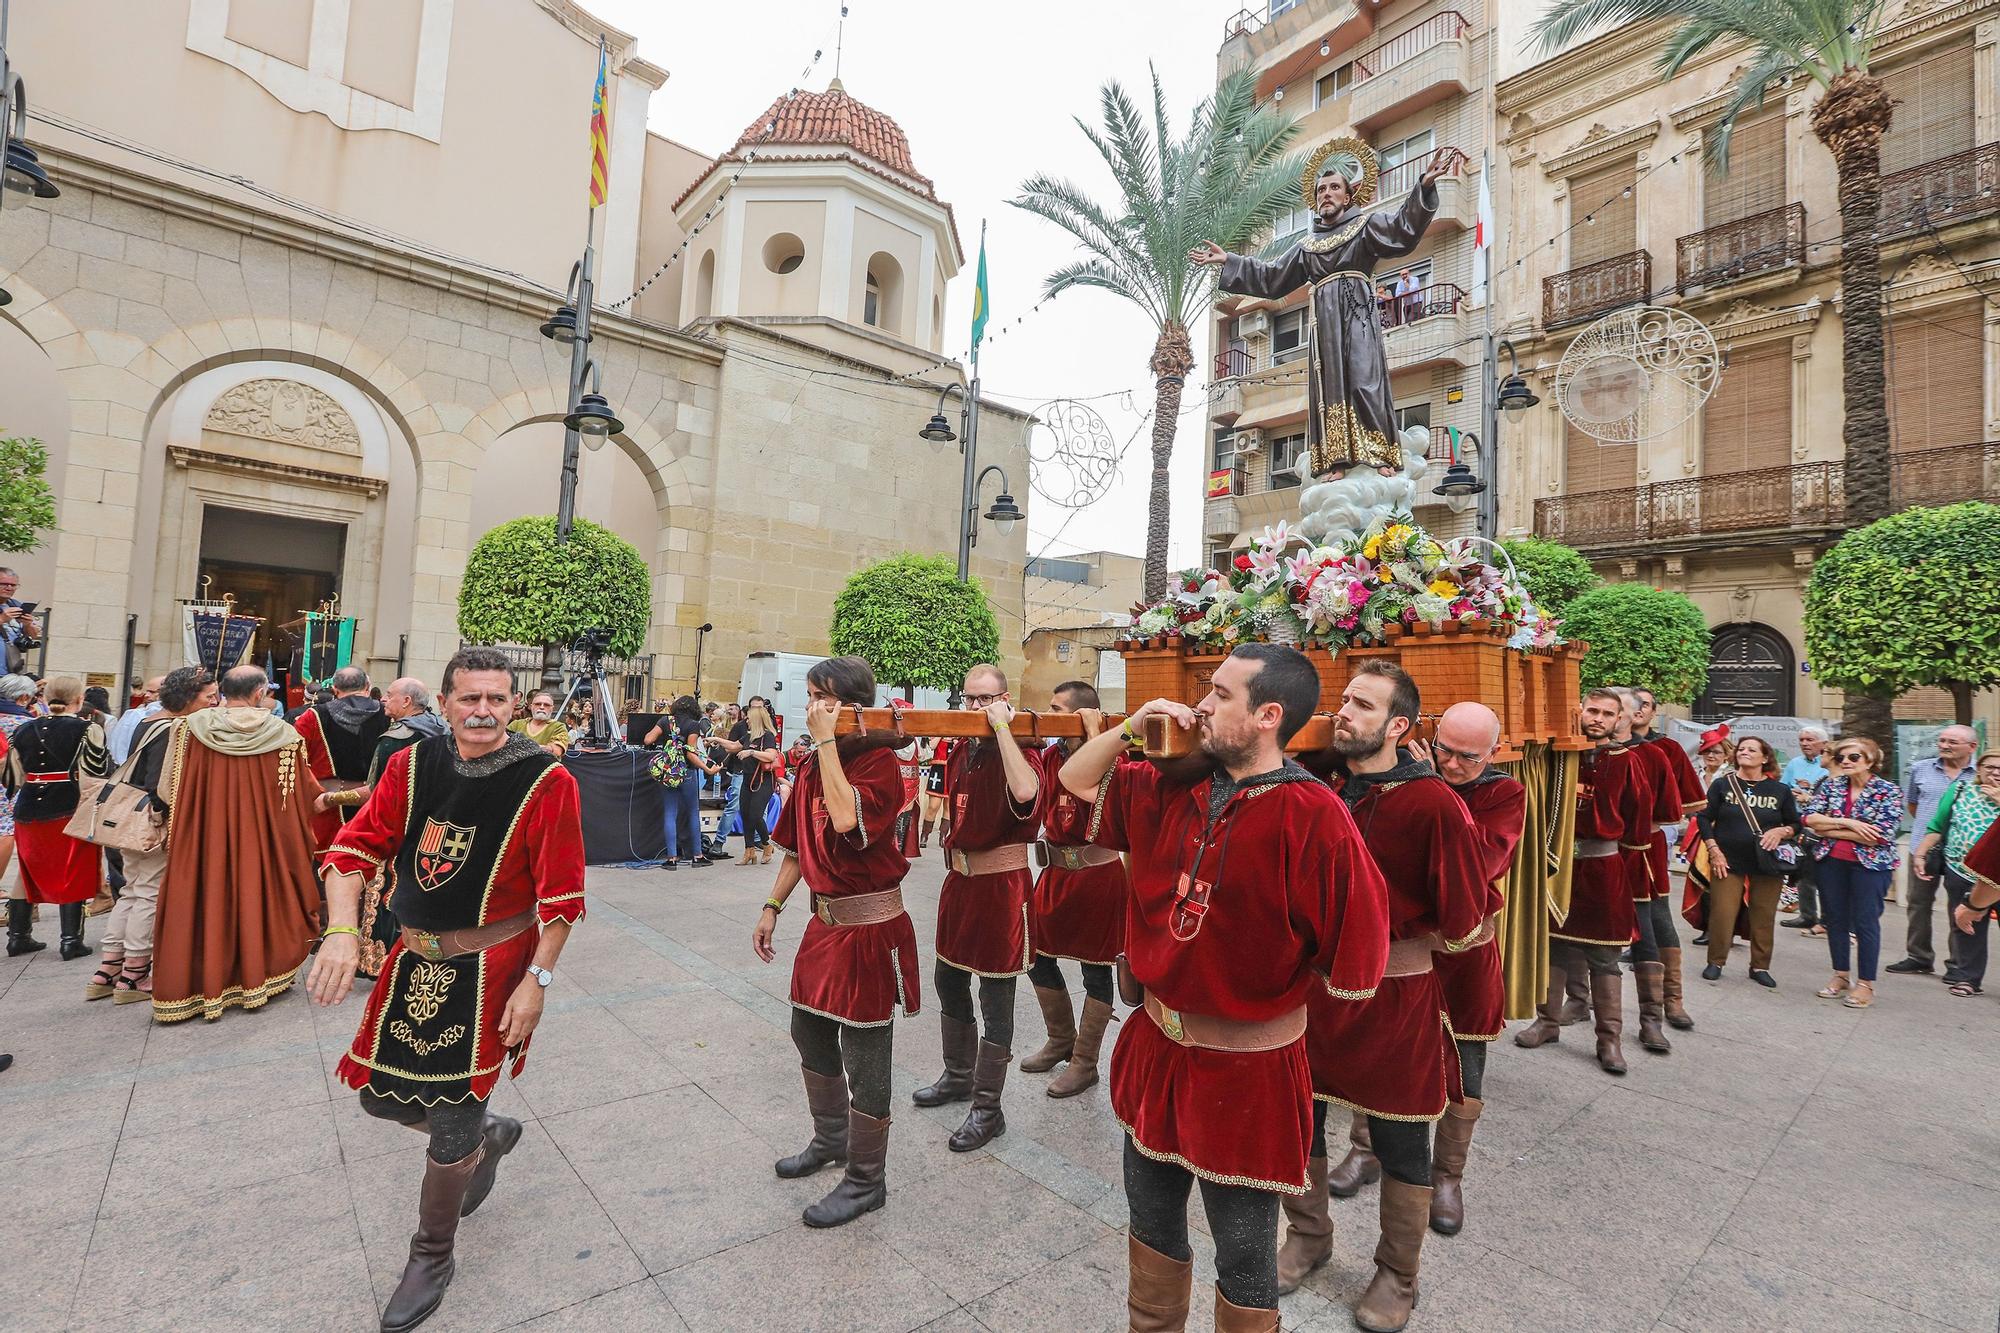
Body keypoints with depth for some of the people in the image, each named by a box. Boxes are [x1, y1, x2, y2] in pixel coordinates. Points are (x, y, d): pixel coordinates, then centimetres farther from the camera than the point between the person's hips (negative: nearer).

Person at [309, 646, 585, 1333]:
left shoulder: (546, 780, -17)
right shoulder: (412, 765, -3)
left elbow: (562, 895, -14)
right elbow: (354, 848, -1)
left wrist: (536, 980, -15)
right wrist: (341, 931, -16)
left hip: (490, 966, -5)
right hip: (416, 958, 5)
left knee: (450, 1129, 5)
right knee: (381, 1095, 18)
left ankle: (432, 1257, 34)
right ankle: (491, 1134, 47)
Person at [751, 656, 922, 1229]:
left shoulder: (879, 762, -17)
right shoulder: (811, 765, 6)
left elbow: (846, 818, -37)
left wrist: (826, 740, -29)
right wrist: (772, 907, 14)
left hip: (869, 929, -8)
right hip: (824, 921, 9)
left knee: (864, 1058, 4)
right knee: (810, 1034, 23)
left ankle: (865, 1181, 25)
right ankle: (831, 1139, 47)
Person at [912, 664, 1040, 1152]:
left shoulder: (1017, 750, -14)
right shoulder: (960, 750, 7)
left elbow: (1024, 791, -39)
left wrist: (1001, 726, -32)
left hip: (1001, 884, -8)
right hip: (960, 877, 8)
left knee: (995, 999, 3)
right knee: (949, 983, 21)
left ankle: (987, 1109, 19)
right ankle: (958, 1077, 42)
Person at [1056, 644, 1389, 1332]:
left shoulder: (1312, 816, -23)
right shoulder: (1177, 789, -3)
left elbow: (1352, 964, -20)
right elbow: (1077, 781, 8)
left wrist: (1273, 986, -6)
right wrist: (1131, 727, -6)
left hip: (1246, 1072, -6)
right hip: (1156, 1047, 6)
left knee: (1243, 1260, 16)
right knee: (1151, 1223, 27)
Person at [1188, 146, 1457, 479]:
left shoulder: (1366, 225, 13)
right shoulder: (1307, 245, 26)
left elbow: (1403, 227, -4)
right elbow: (1269, 276, 29)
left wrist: (1424, 186, -19)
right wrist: (1228, 260, 27)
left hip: (1356, 312, -4)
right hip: (1323, 318, 4)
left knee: (1364, 377, -17)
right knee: (1329, 384, -7)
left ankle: (1379, 454, -21)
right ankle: (1337, 460, -12)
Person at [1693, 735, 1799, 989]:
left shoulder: (1780, 790, 5)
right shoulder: (1722, 784, 1)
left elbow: (1795, 825, 10)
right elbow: (1704, 818, 1)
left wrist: (1781, 831, -12)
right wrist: (1714, 850, -7)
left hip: (1767, 863, 2)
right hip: (1728, 861, -2)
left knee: (1764, 917, 6)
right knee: (1722, 914, -3)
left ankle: (1760, 966, 22)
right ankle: (1716, 962, 12)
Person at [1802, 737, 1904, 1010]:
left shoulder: (1889, 791, -6)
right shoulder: (1831, 786, 4)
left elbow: (1882, 835, -16)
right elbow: (1809, 818, -4)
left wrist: (1831, 829, -11)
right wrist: (1848, 823, -16)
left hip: (1870, 864, -4)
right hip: (1831, 862, 4)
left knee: (1865, 922, 2)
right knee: (1834, 918, 11)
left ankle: (1866, 984, 15)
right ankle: (1840, 976, 24)